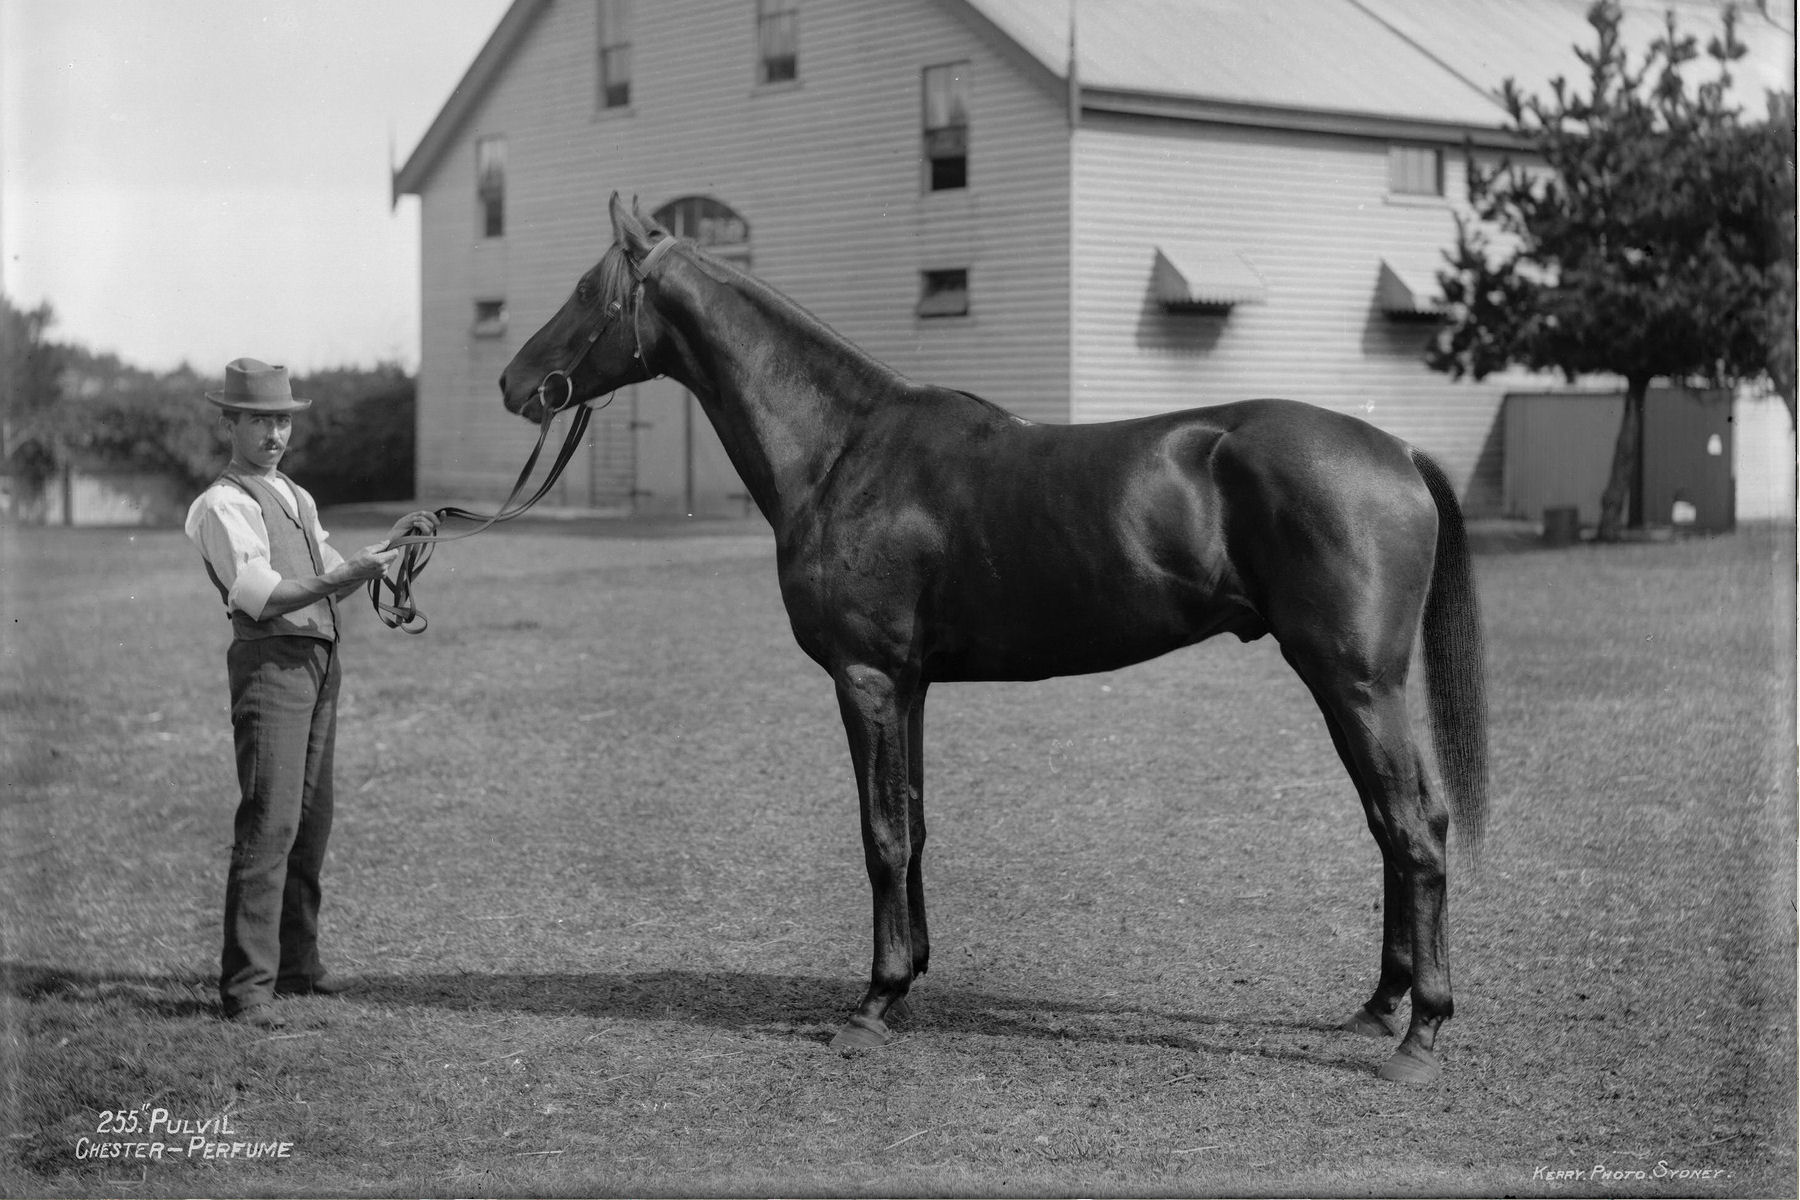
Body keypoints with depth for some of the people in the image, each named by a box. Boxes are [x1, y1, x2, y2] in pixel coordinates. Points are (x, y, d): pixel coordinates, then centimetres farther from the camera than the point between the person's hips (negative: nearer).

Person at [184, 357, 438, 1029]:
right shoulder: (223, 506, -7)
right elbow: (264, 596, -18)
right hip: (270, 662, -9)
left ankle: (295, 963, 23)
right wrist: (351, 572, -28)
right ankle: (247, 987, -13)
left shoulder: (297, 498, 21)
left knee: (312, 822, 13)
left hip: (319, 662, 9)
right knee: (269, 823, -14)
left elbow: (330, 583, 23)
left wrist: (389, 543, 10)